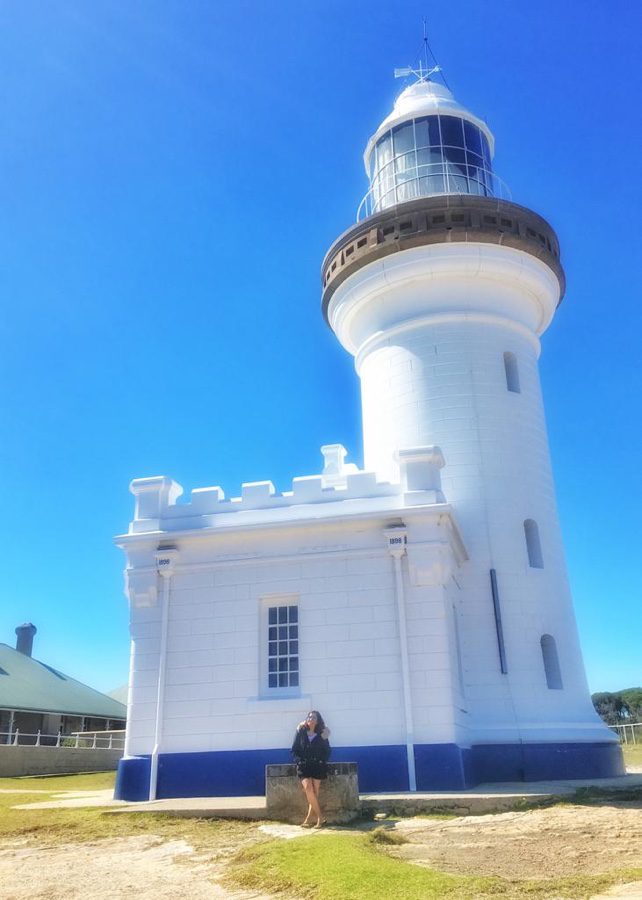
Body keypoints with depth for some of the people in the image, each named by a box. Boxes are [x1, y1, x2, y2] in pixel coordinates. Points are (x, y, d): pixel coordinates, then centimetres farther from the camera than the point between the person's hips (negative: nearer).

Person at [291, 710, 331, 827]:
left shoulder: (322, 734, 6)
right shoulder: (301, 732, 7)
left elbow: (327, 752, 10)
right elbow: (294, 750, 7)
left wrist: (322, 762, -7)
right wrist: (299, 761, -5)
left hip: (318, 766, 0)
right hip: (304, 766, 0)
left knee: (314, 792, -9)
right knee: (308, 788, -18)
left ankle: (308, 819, -2)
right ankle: (320, 817, -8)